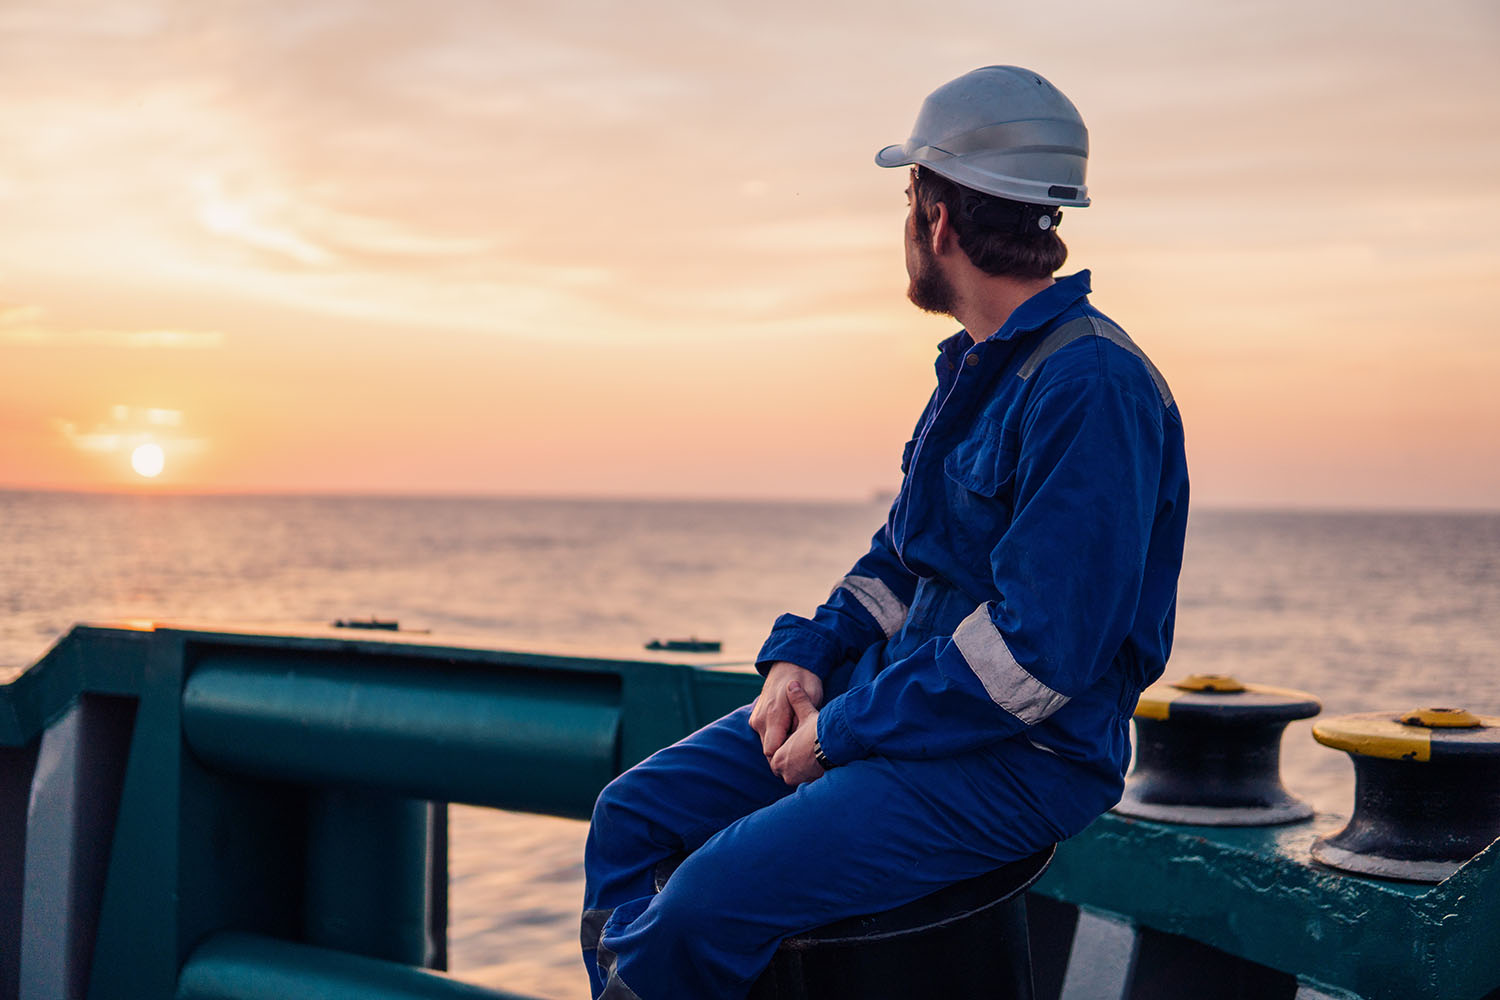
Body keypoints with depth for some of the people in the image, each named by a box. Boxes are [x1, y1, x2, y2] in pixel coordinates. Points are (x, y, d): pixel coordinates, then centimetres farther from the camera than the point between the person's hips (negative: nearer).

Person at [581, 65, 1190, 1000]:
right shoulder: (977, 365, 13)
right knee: (632, 817, 2)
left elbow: (1037, 650, -24)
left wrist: (843, 731, -17)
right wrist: (805, 653, 3)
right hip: (901, 699, 9)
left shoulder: (1091, 387, -20)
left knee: (713, 895, -24)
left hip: (1023, 760, -9)